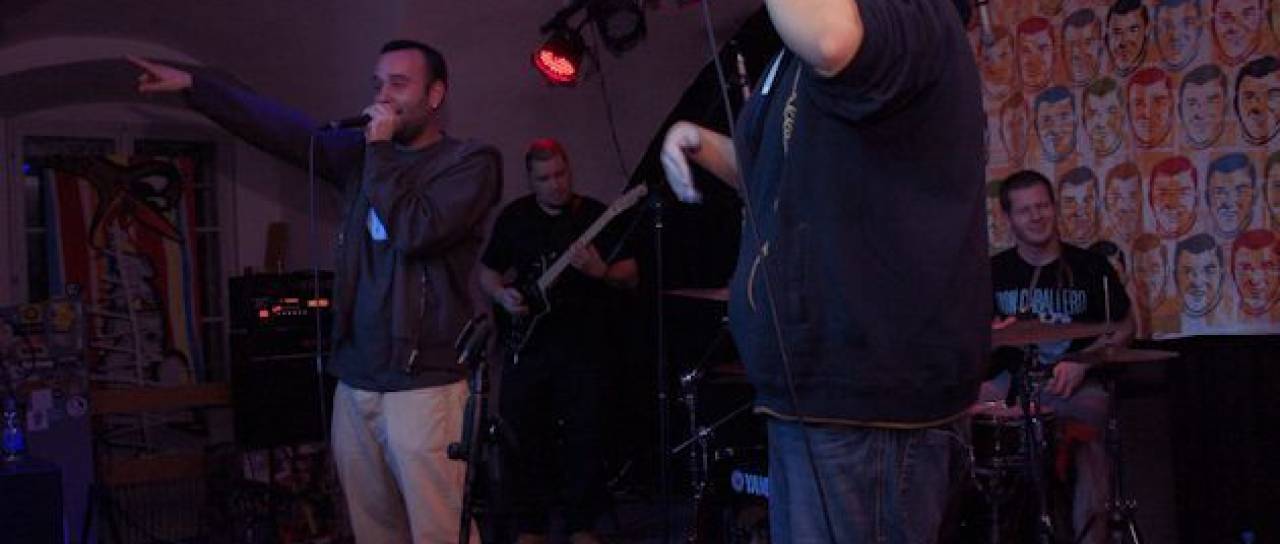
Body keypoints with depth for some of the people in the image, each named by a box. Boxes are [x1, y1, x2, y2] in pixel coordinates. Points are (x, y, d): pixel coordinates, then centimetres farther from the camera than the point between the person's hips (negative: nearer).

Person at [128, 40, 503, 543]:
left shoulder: (471, 161, -3)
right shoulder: (365, 153, 14)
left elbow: (414, 232, -17)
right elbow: (284, 132, 14)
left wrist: (381, 150, -8)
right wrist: (190, 84, 11)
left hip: (424, 384, -6)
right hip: (355, 381, 6)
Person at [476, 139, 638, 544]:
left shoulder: (597, 215, 1)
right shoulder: (514, 217, 7)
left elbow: (631, 277, 0)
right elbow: (486, 270, 15)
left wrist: (601, 271, -21)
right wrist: (502, 295, -7)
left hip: (583, 347, -2)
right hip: (526, 345, 2)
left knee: (585, 438, -2)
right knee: (525, 438, 3)